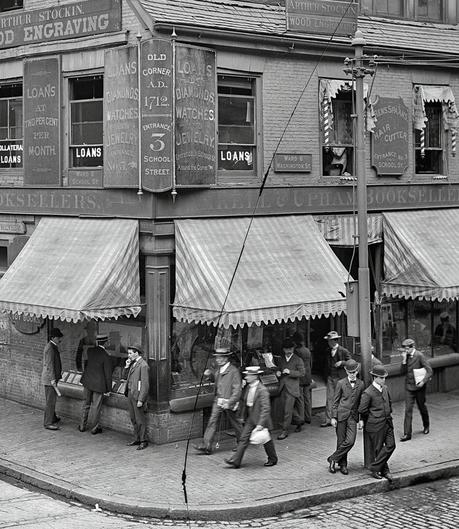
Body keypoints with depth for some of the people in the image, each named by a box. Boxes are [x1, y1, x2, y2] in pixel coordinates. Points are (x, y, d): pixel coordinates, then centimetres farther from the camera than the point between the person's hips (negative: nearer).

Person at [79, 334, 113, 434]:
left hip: (87, 381, 5)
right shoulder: (105, 356, -18)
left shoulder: (90, 351, -5)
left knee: (86, 404, 17)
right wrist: (108, 389, -5)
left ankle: (82, 425, 26)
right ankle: (94, 427, 16)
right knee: (96, 406, 7)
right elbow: (108, 374, -13)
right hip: (98, 384, -5)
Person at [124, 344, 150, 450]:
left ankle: (143, 441, 7)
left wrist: (141, 400, -21)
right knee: (133, 419, 15)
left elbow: (145, 384, -18)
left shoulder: (143, 366, -15)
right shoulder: (132, 363, 13)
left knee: (140, 420, -1)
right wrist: (127, 366, 6)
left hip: (138, 395, -9)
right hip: (130, 394, 9)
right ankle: (137, 439, 24)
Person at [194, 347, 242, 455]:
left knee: (234, 423, 9)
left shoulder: (234, 371, -14)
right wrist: (209, 374, 8)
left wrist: (229, 403, -24)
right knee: (212, 422, -3)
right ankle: (206, 446, -6)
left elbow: (237, 389, -17)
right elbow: (215, 378, 30)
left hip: (229, 402, -6)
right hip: (218, 401, 6)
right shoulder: (219, 370, 9)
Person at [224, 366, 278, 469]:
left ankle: (273, 459, 30)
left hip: (260, 419, -7)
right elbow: (244, 402, 16)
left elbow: (266, 408, -24)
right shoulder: (247, 388, 2)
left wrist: (260, 424, -28)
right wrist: (243, 416, 15)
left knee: (266, 440, 9)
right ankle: (235, 461, -1)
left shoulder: (262, 390, -21)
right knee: (244, 438, 1)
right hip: (250, 419, 7)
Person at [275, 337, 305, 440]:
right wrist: (277, 373, 1)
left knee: (287, 410, -8)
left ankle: (285, 430, -3)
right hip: (282, 388, 6)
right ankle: (299, 420, 35)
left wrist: (290, 372, -17)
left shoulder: (298, 360, -1)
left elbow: (302, 373, -5)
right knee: (287, 408, 11)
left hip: (292, 388, -6)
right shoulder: (280, 359, 15)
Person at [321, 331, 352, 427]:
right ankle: (328, 420, -1)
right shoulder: (328, 351, 9)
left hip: (340, 378, -5)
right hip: (330, 378, 5)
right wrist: (326, 376, 14)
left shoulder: (343, 351, -8)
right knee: (329, 398, 0)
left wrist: (341, 362, -19)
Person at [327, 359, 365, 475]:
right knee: (341, 441, 1)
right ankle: (342, 464, 16)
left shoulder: (361, 384, 7)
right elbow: (335, 401, 4)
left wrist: (361, 419, 7)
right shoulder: (341, 383, 2)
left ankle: (333, 459, 4)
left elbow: (362, 403, 11)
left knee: (350, 441, -10)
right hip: (341, 414, -1)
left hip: (353, 416, 1)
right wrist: (333, 417, -2)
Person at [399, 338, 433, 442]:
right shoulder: (405, 356, 2)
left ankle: (426, 426, 41)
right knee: (408, 410, -4)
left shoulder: (419, 356, -12)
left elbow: (429, 371, -14)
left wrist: (423, 381, -25)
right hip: (409, 387, 3)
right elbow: (402, 372, -3)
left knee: (422, 407, 14)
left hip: (419, 387, -3)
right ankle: (407, 434, -5)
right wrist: (404, 360, -15)